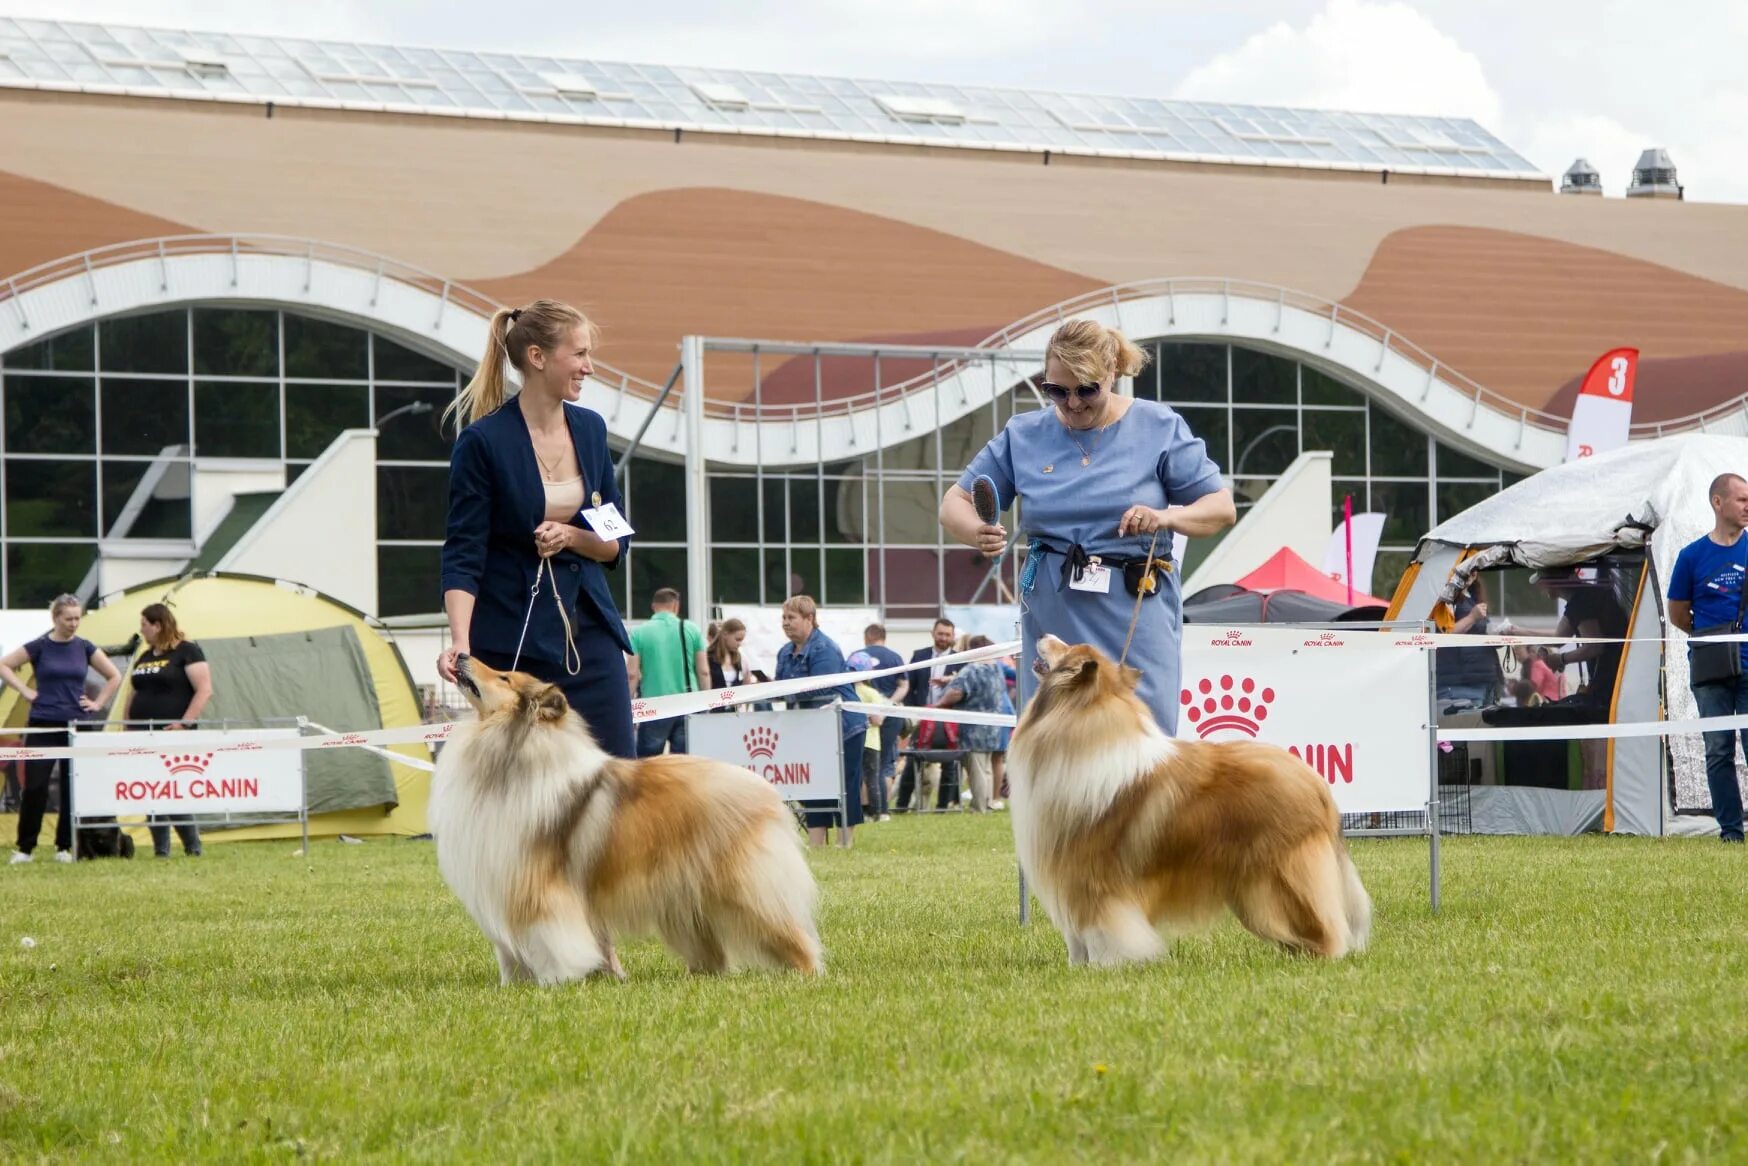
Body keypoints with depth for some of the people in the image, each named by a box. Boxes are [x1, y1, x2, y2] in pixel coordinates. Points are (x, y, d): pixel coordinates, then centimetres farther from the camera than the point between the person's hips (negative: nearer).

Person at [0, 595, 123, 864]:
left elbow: (114, 676, 13)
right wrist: (25, 691, -6)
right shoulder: (40, 647, -2)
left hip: (77, 726, 2)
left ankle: (65, 847, 12)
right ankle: (25, 847, 2)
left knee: (73, 788, 2)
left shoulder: (85, 648, 5)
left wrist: (98, 703, 3)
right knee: (35, 787, -6)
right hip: (43, 726, -2)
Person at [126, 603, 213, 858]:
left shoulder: (186, 652, -4)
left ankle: (193, 847, -3)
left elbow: (204, 690, -11)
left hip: (173, 737, -7)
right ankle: (160, 849, 9)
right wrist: (128, 727, 15)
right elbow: (135, 695, 25)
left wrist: (184, 723, -18)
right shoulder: (144, 657, 18)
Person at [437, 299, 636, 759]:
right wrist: (460, 640, -25)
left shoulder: (590, 429, 8)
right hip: (513, 647, -5)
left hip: (590, 635, 5)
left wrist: (572, 536, -7)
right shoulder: (483, 442, -9)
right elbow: (463, 555, -11)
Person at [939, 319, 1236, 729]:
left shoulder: (1159, 428, 2)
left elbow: (1223, 508, 2)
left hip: (1135, 620, -2)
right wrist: (977, 533, -14)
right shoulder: (1024, 434, 8)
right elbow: (955, 502, 10)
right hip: (1052, 621, 2)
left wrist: (1168, 517, -19)